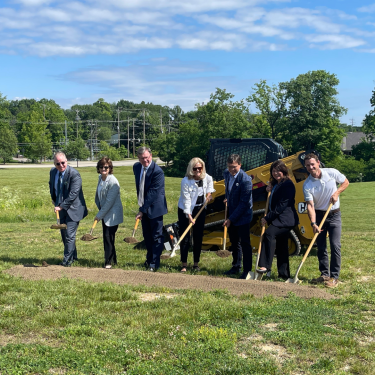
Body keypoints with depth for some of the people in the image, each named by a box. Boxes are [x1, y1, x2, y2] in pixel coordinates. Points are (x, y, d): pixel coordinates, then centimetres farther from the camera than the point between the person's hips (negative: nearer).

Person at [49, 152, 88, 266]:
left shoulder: (74, 174, -21)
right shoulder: (53, 172, 2)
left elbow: (73, 194, -25)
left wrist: (61, 206, -25)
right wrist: (53, 199, 15)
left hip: (73, 209, -7)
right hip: (62, 208, 8)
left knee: (69, 234, -8)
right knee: (64, 234, 15)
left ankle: (67, 260, 2)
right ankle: (73, 256, 31)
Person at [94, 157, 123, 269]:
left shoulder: (113, 181, -20)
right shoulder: (100, 178, 5)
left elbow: (109, 202, -21)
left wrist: (99, 215, -16)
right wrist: (100, 211, 8)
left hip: (113, 214, -8)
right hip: (105, 213, 8)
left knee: (108, 237, -7)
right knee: (107, 237, 12)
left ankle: (109, 262, 5)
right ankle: (113, 260, 25)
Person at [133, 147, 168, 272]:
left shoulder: (157, 171, -22)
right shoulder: (136, 167, 1)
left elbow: (152, 193, -24)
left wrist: (142, 210, -24)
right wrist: (141, 207, 12)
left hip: (155, 207, -7)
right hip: (144, 207, 7)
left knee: (157, 236, 1)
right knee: (147, 235, 18)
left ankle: (154, 263, 9)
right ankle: (149, 259, 33)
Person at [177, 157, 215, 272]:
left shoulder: (206, 177, -6)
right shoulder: (186, 181, -22)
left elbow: (210, 181, 21)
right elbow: (186, 200, -23)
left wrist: (209, 192, 6)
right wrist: (189, 216, -28)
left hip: (200, 209, 4)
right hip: (185, 210, -4)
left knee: (198, 237, 7)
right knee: (185, 238, -3)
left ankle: (196, 264, 16)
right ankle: (184, 264, 6)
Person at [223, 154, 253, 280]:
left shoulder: (245, 180, -22)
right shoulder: (226, 174, 0)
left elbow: (244, 203, -22)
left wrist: (231, 219, -22)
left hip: (242, 216, -7)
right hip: (231, 215, 7)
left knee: (244, 243, -3)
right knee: (234, 242, 18)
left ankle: (247, 271, 4)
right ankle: (236, 267, 31)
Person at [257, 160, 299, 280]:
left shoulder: (288, 185, -13)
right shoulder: (275, 184, 16)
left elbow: (282, 205, -19)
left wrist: (267, 218, -18)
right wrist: (270, 190, 9)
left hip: (285, 219, -10)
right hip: (278, 219, 10)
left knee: (269, 233, -29)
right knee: (281, 246, 12)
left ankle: (265, 265, -31)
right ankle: (284, 274, 18)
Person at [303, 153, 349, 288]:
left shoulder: (332, 173, -9)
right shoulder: (307, 184, -10)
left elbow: (345, 182, 7)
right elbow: (310, 205, -16)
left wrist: (337, 193, -11)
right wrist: (313, 223, -29)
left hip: (334, 215, -1)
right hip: (319, 215, 2)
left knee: (335, 246, -8)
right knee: (320, 247, 7)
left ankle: (334, 277, -1)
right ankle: (324, 274, 20)